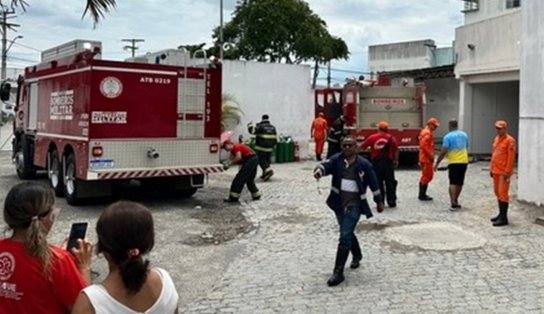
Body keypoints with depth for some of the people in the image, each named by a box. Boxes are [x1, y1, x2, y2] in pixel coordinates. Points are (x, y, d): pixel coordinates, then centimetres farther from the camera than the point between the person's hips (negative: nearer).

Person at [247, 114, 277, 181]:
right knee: (267, 160, 14)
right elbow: (275, 138, 11)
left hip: (261, 148, -6)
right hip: (269, 148, 6)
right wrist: (273, 145, 21)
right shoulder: (273, 127, 9)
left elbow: (252, 130, -13)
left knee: (261, 160, -4)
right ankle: (265, 174, 17)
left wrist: (250, 125, 5)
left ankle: (268, 170, -23)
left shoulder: (260, 126, -10)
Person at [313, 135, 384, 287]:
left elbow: (373, 183, 3)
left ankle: (338, 272, -6)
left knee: (345, 237, -12)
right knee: (348, 233, 23)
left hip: (354, 205, -4)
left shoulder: (364, 164, -6)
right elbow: (327, 165, -21)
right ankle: (357, 255, 51)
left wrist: (379, 201, 10)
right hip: (339, 203, 4)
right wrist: (319, 170, -45)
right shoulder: (337, 159, -1)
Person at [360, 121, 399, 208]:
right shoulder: (391, 138, 0)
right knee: (390, 182, 11)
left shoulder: (372, 137, -4)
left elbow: (362, 147, 0)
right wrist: (396, 160, 18)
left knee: (378, 183, 7)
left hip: (376, 162, -1)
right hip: (388, 162, 1)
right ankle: (391, 201, 15)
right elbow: (396, 151, 5)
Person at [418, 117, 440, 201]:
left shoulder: (428, 132, 18)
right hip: (426, 159, -11)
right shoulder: (427, 133, -16)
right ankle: (422, 195, 0)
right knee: (426, 176, -6)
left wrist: (431, 155, 20)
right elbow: (423, 145, -25)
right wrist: (430, 155, -20)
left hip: (426, 158, 11)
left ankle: (422, 194, 20)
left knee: (426, 176, 14)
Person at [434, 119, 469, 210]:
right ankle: (455, 201, 27)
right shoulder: (464, 135, 10)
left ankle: (453, 203, -14)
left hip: (454, 162, -5)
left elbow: (443, 152, -15)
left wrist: (437, 163, -8)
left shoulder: (448, 136, -10)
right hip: (464, 161, 6)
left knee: (453, 183, -5)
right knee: (459, 182, 15)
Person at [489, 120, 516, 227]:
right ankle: (501, 214, 25)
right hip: (496, 171, 8)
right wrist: (491, 169, 16)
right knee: (497, 192, 14)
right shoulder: (496, 139, 14)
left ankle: (504, 218, -4)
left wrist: (507, 172, -19)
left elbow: (511, 157, -16)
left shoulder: (510, 140, -12)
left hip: (504, 172, -8)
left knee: (503, 193, -8)